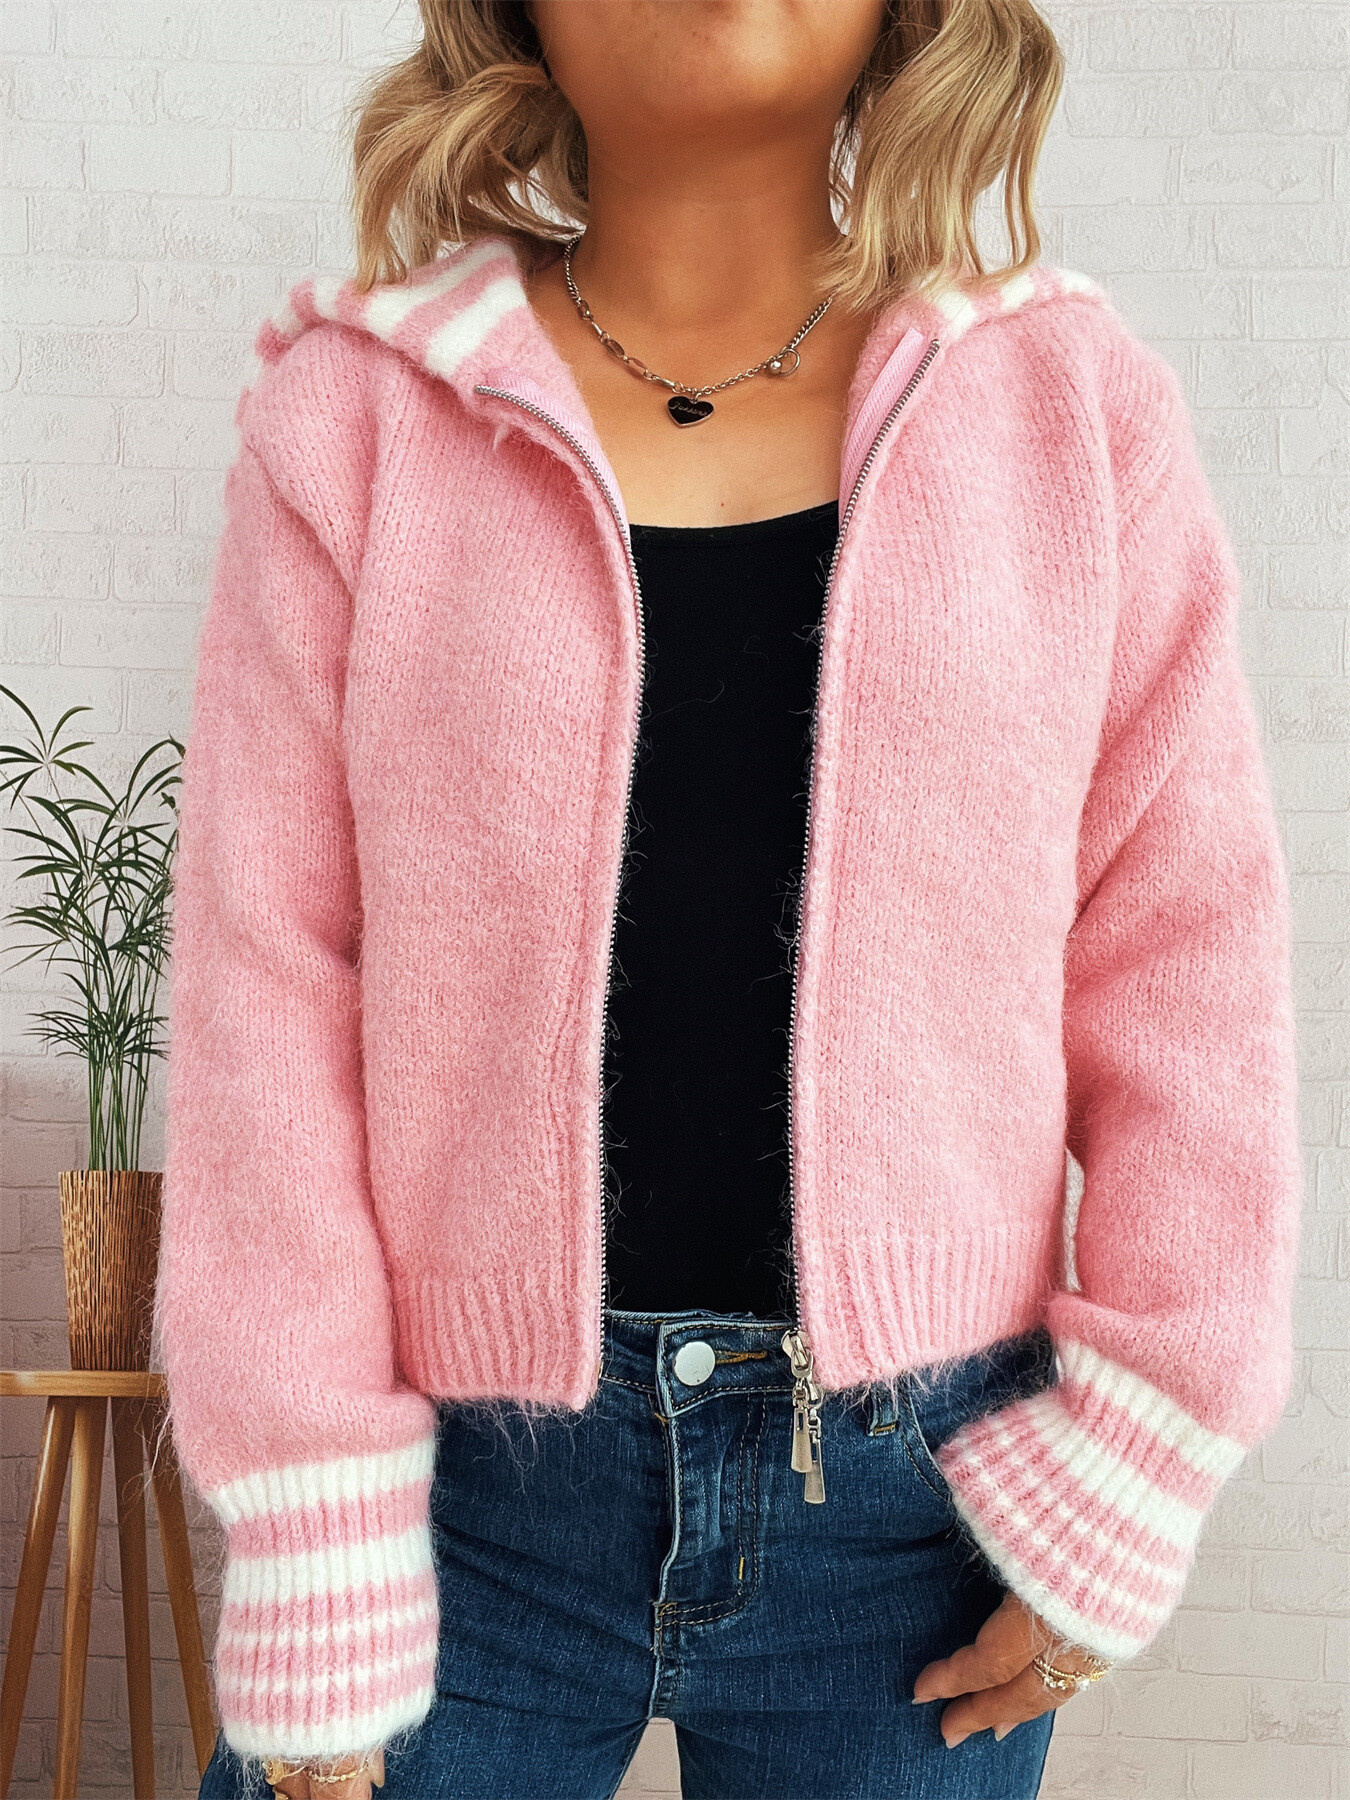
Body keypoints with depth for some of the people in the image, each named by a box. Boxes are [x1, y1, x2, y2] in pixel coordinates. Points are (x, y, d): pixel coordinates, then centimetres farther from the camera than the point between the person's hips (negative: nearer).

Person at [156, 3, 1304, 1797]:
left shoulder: (1077, 405, 2)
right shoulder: (357, 414, -1)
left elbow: (1186, 969, 2)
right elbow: (266, 988, -3)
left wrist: (1124, 1491, -2)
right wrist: (311, 1577, -5)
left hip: (916, 1496, 1)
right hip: (469, 1463, 0)